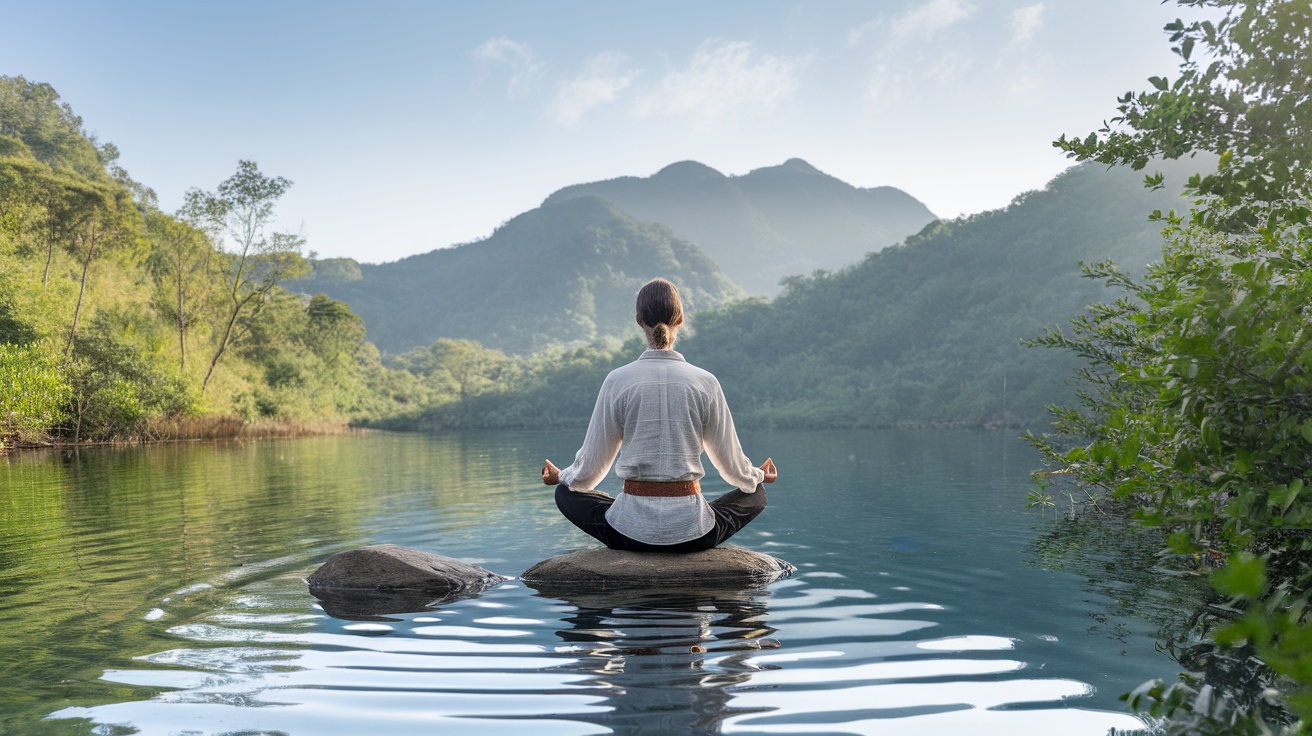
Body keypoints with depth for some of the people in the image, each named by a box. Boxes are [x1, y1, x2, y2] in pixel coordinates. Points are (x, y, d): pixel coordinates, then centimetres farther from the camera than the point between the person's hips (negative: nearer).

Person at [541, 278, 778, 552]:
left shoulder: (618, 380, -6)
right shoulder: (705, 382, -4)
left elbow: (590, 468, 2)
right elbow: (731, 463, 6)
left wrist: (560, 476, 25)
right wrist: (757, 476, 30)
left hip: (632, 530, 0)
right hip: (692, 531, 1)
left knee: (565, 493, 28)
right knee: (756, 495, 29)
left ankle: (636, 546, 15)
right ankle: (687, 547, 14)